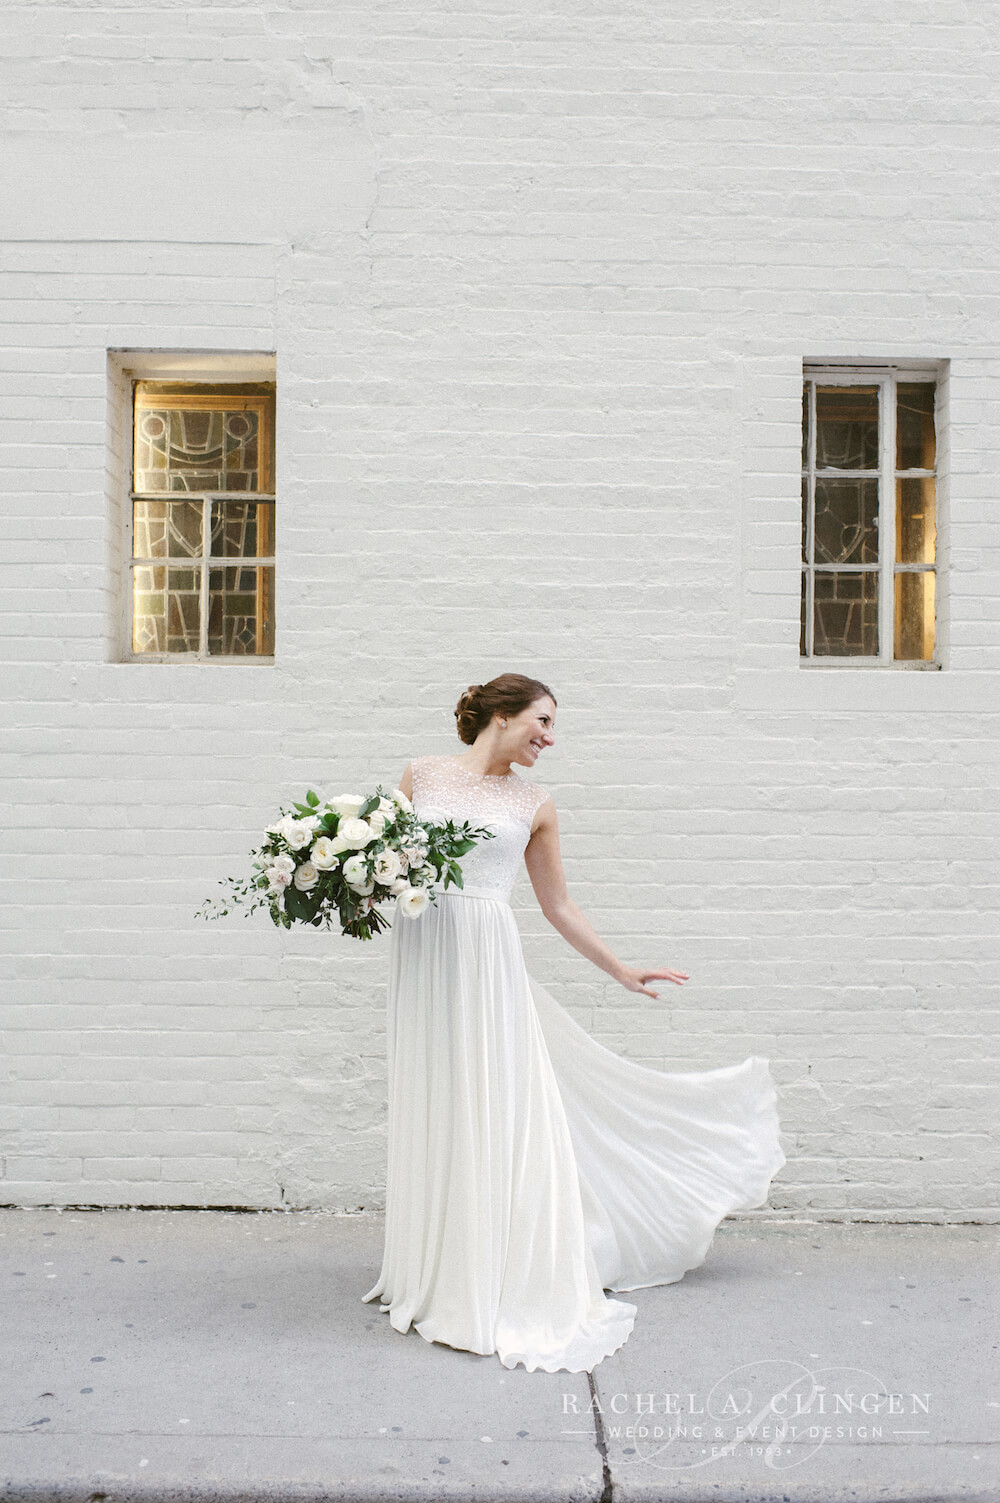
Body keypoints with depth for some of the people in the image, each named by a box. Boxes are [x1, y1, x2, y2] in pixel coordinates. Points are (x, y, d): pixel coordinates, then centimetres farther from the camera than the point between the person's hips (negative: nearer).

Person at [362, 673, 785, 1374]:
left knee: (495, 1114, -1)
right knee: (433, 1117, 10)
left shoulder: (536, 804, 8)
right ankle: (440, 1278, 28)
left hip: (488, 961, -1)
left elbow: (559, 905, 13)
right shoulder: (422, 774, 7)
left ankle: (501, 1293, 14)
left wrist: (621, 970, 14)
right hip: (422, 956, 1)